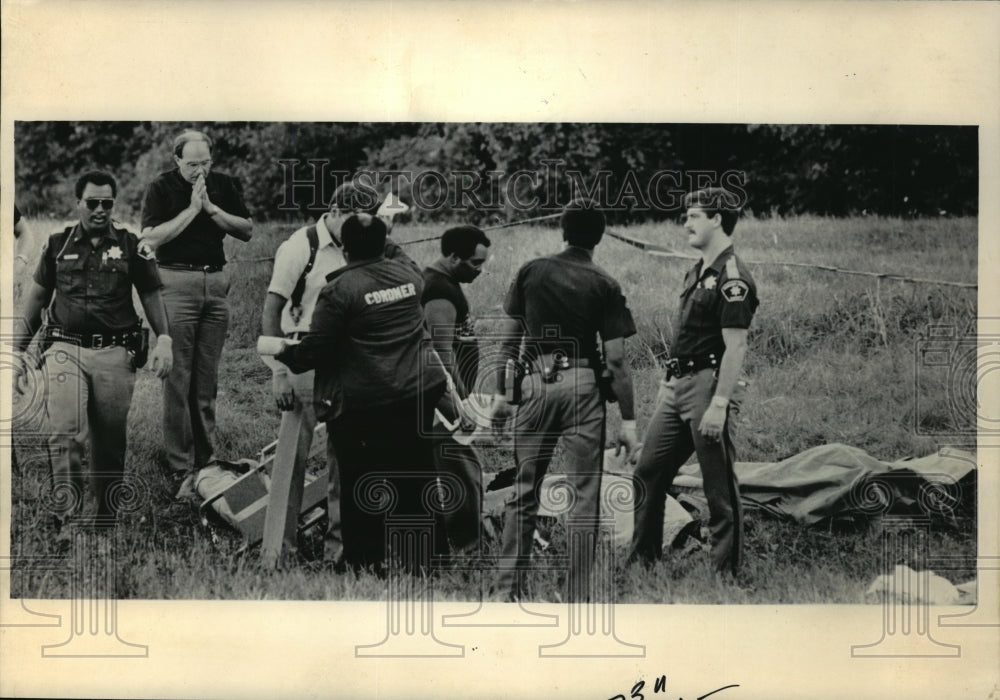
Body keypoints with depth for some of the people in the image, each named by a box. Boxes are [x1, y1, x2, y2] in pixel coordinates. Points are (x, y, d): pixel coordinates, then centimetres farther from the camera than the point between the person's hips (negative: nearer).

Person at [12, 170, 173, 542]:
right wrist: (19, 351, 15)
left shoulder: (130, 246, 6)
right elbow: (36, 298, 16)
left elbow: (151, 296, 9)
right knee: (64, 434, -16)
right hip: (66, 348, 0)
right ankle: (69, 519, -15)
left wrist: (164, 339, -7)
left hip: (115, 353, 0)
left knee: (110, 443, 5)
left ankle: (106, 519, 20)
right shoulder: (58, 244, 9)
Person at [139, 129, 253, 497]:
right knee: (178, 377, -5)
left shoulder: (225, 186, 8)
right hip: (176, 283, -4)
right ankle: (179, 467, -3)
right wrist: (191, 210, -15)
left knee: (207, 376, 8)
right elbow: (151, 238, -13)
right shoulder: (161, 188, -4)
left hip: (216, 282, 4)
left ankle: (204, 454, 15)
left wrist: (212, 208, -9)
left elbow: (246, 230, 4)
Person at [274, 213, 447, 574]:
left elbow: (316, 349, -10)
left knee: (360, 482, 7)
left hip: (362, 401, -5)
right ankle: (423, 555, 24)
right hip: (417, 392, 5)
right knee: (415, 473, 15)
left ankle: (367, 560, 12)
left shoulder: (339, 290, -11)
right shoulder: (409, 274, 5)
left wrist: (285, 355, 9)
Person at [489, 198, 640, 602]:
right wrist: (628, 420, 0)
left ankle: (509, 585, 13)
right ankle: (579, 596, 2)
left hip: (535, 383, 2)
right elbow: (616, 359, -4)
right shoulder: (604, 286, -1)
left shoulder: (531, 273, 5)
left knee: (525, 488, 12)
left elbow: (509, 339, 7)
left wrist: (502, 393, 16)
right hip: (583, 387, -2)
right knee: (583, 493, 2)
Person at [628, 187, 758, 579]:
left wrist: (719, 405, -23)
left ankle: (726, 572, 7)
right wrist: (667, 381, 19)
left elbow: (736, 347, -20)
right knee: (647, 473, 12)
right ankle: (642, 560, 22)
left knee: (719, 488, -1)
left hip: (708, 386, -10)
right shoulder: (696, 273, 15)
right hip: (678, 386, 10)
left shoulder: (732, 280, -15)